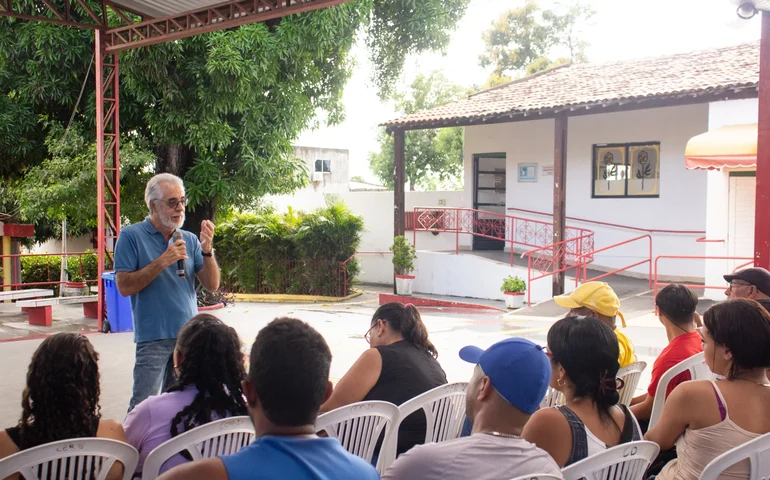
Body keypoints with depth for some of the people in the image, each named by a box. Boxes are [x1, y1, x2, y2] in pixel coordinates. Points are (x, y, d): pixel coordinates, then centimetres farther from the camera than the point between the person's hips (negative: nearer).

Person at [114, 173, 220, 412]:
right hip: (153, 337, -4)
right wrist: (162, 261, -17)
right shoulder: (131, 236, -3)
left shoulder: (189, 240, 9)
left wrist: (207, 250, -11)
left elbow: (212, 285, 4)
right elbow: (124, 286, -11)